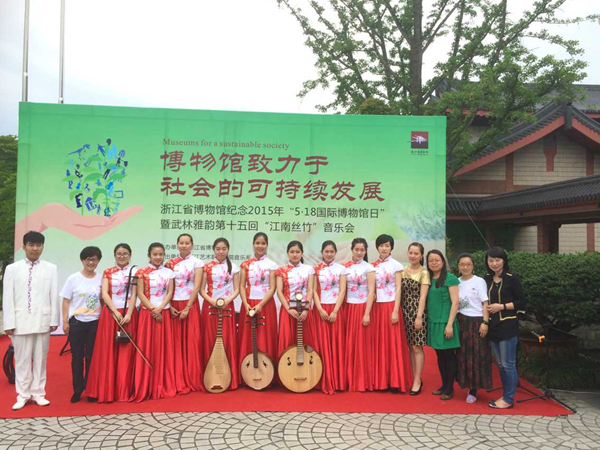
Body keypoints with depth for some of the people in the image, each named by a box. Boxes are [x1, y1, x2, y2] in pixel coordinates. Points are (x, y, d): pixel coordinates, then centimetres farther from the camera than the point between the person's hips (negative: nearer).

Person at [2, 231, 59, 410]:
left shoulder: (51, 268, 3)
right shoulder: (12, 268, 4)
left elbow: (54, 296, 2)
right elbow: (7, 297, 2)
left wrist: (54, 320, 0)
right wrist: (9, 323, -3)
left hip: (43, 321, 0)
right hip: (21, 321, 0)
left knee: (40, 358, 7)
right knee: (22, 359, 6)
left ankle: (38, 393, 18)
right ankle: (23, 395, 18)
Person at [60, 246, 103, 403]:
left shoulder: (101, 279, 1)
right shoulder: (73, 278, -3)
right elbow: (66, 302, 0)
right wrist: (65, 322, -5)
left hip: (95, 322, 1)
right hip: (76, 322, -1)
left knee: (92, 356, 6)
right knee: (77, 356, 7)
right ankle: (78, 389, 18)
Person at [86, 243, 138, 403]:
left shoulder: (134, 272, 5)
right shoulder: (107, 272, 7)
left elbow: (134, 295, -2)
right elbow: (104, 294, -3)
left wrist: (128, 314, -13)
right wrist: (116, 312, -13)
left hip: (128, 314, -1)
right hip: (110, 314, 1)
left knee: (126, 352, 2)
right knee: (107, 352, 2)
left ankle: (124, 390, 10)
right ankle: (105, 390, 10)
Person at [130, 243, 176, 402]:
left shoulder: (169, 272, 7)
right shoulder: (142, 273, 0)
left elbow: (170, 293, 1)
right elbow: (140, 294, -5)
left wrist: (160, 308, -13)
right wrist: (153, 310, -13)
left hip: (164, 313, 2)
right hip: (148, 313, -2)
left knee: (164, 348, 5)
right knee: (147, 349, 0)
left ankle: (164, 385, 14)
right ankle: (146, 387, 7)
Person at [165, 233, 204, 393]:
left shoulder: (197, 263, -1)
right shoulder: (170, 263, 8)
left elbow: (197, 287, -8)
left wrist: (187, 308, -13)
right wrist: (169, 306, -6)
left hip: (190, 305, -3)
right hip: (173, 306, 3)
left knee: (191, 342, -1)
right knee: (176, 343, 4)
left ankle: (192, 380, 8)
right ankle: (178, 382, 12)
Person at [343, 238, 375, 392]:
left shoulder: (368, 268, -4)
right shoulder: (345, 267, 7)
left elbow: (371, 292, -9)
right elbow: (342, 290, 8)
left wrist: (367, 314, -15)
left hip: (362, 307, -4)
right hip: (348, 308, 4)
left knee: (362, 344, 1)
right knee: (349, 344, 6)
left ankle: (363, 381, 11)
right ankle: (350, 379, 18)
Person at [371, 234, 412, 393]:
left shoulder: (396, 265, -1)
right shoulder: (373, 266, 9)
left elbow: (398, 289, -6)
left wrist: (395, 311, -13)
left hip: (390, 306, -4)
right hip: (376, 307, 4)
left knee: (393, 343, -1)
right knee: (378, 343, 6)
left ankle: (395, 380, 7)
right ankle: (380, 380, 15)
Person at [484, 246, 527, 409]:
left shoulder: (512, 279, -6)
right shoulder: (487, 279, 9)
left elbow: (522, 302, -7)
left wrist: (501, 306, -14)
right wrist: (486, 307, -1)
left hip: (508, 327, -5)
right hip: (493, 327, 6)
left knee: (508, 364, -1)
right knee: (500, 364, 13)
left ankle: (508, 399, 9)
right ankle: (506, 395, 23)